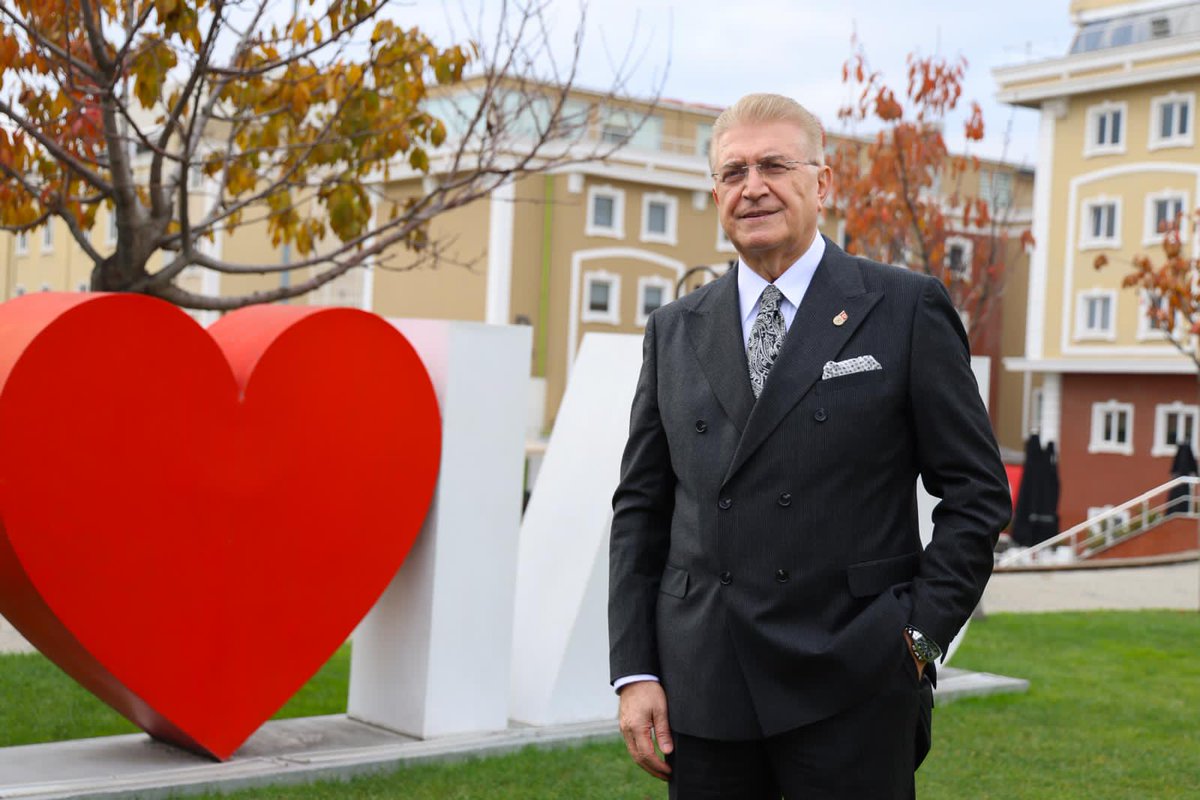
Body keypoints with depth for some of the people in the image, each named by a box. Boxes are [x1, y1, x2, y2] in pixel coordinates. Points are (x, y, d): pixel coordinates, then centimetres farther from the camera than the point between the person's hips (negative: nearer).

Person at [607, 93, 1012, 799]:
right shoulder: (674, 331, 11)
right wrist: (635, 672, 4)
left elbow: (977, 491, 1)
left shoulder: (907, 310, 1)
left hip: (851, 692, -3)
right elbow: (640, 507, 11)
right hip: (703, 691, 3)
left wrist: (921, 635, -6)